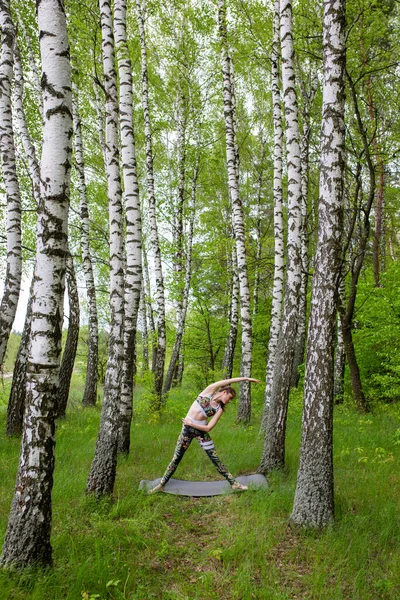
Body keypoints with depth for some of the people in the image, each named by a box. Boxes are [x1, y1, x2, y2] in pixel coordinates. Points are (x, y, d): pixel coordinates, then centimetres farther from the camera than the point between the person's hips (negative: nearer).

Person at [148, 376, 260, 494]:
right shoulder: (209, 391, -5)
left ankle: (233, 483, 11)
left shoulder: (219, 409, -1)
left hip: (201, 430, 2)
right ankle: (161, 485, 18)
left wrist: (191, 423, -15)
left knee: (215, 458, 1)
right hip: (187, 429, -1)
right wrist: (245, 378, -10)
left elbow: (209, 428, -9)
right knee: (176, 458, 5)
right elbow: (227, 381, -12)